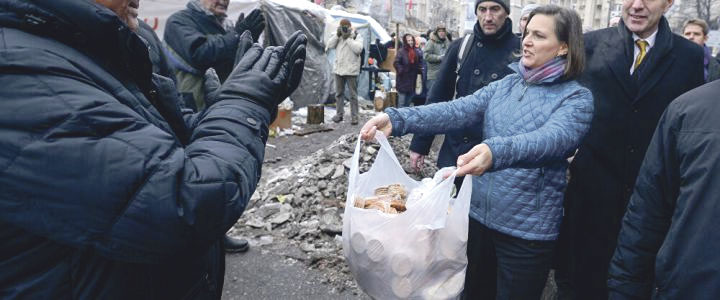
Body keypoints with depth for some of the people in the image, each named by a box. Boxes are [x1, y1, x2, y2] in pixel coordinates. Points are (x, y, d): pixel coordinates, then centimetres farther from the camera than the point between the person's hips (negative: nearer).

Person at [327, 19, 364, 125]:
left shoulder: (357, 36, -2)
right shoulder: (338, 36, 12)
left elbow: (358, 49, -17)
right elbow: (330, 45, 1)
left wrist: (348, 38, -15)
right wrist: (337, 35, -8)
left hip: (351, 70, -5)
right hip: (338, 69, 5)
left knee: (353, 94, -2)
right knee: (339, 93, 11)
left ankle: (354, 116, 2)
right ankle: (339, 114, 21)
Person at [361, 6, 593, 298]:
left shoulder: (577, 97, -9)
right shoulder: (505, 85, 6)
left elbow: (553, 138, -29)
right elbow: (458, 110, -8)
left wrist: (495, 151, -49)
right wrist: (398, 119, -23)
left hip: (527, 229, -5)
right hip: (479, 212, 5)